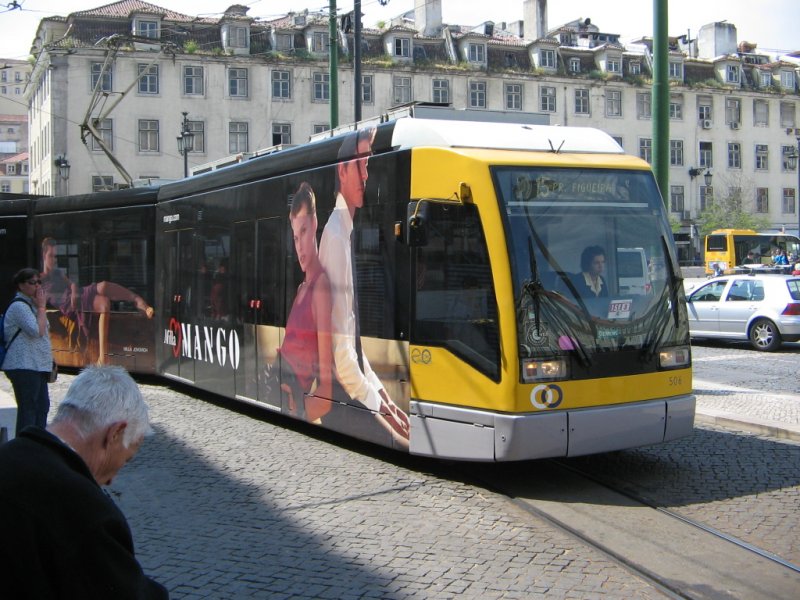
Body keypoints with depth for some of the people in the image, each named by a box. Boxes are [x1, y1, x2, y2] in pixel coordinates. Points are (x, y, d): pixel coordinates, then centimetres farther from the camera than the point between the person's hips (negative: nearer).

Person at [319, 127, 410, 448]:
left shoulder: (348, 231, 11)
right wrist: (376, 405, -15)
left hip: (353, 384, 9)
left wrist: (378, 391, 13)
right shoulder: (335, 235, -18)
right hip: (339, 397, -9)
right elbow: (339, 344, -21)